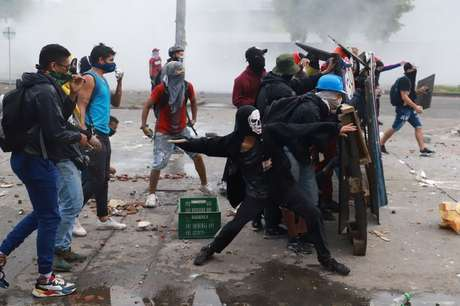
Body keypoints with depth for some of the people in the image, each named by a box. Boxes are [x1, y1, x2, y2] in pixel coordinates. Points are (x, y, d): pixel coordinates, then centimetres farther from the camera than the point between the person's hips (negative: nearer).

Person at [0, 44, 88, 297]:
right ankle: (45, 281, 10)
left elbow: (57, 117, 15)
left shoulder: (39, 86, 12)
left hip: (28, 157, 10)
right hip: (38, 161, -10)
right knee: (50, 217, 0)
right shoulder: (45, 91, -20)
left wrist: (72, 95, 6)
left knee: (42, 213, 22)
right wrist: (78, 137, -5)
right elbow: (55, 133, -23)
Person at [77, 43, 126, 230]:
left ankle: (103, 218, 20)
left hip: (103, 135, 10)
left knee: (103, 178, 13)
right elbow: (81, 107, -17)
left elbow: (116, 103, 25)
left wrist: (119, 82, 11)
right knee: (93, 179, -10)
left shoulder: (102, 80, 18)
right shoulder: (90, 78, -10)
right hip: (94, 135, -10)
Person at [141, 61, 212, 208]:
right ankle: (152, 194, 8)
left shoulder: (187, 86, -9)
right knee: (158, 164, -8)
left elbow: (193, 101, 11)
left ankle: (204, 185, 23)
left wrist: (193, 119, 8)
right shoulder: (160, 89, -20)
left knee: (197, 155, 3)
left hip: (182, 130, 4)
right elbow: (147, 105, -12)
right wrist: (144, 125, -17)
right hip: (163, 132, -4)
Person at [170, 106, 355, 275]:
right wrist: (184, 143, 2)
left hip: (283, 186, 1)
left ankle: (325, 259, 11)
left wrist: (335, 128, -18)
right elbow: (207, 145, 0)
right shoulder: (233, 142, -15)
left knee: (313, 214, -7)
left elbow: (302, 131, -19)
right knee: (235, 224, 4)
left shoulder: (271, 132, -19)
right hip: (256, 194, 0)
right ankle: (210, 250, 33)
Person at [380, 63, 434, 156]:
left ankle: (423, 149, 1)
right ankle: (381, 144, 15)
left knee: (418, 126, 3)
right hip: (403, 109, -9)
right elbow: (404, 97, -24)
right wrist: (416, 107, -23)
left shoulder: (409, 80, 12)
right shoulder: (404, 80, -18)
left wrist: (418, 90, 12)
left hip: (410, 109, 9)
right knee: (395, 128, 0)